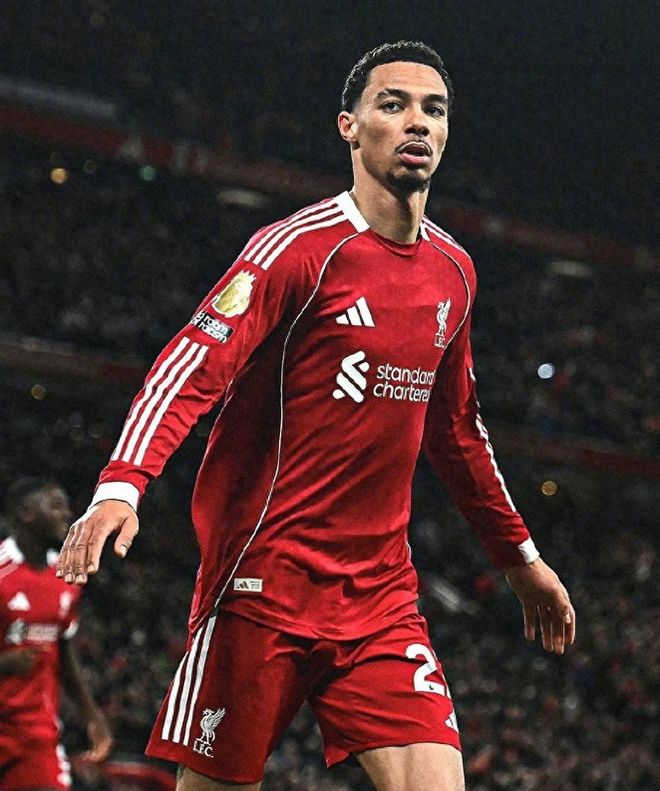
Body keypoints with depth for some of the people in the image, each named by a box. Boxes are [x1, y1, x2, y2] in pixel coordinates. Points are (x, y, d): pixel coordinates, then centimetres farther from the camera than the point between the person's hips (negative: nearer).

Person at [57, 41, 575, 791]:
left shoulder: (453, 270, 11)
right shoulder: (302, 247, -10)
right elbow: (191, 366, -21)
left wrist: (518, 555, 29)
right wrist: (121, 485, -37)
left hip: (381, 590, 6)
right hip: (264, 580, -5)